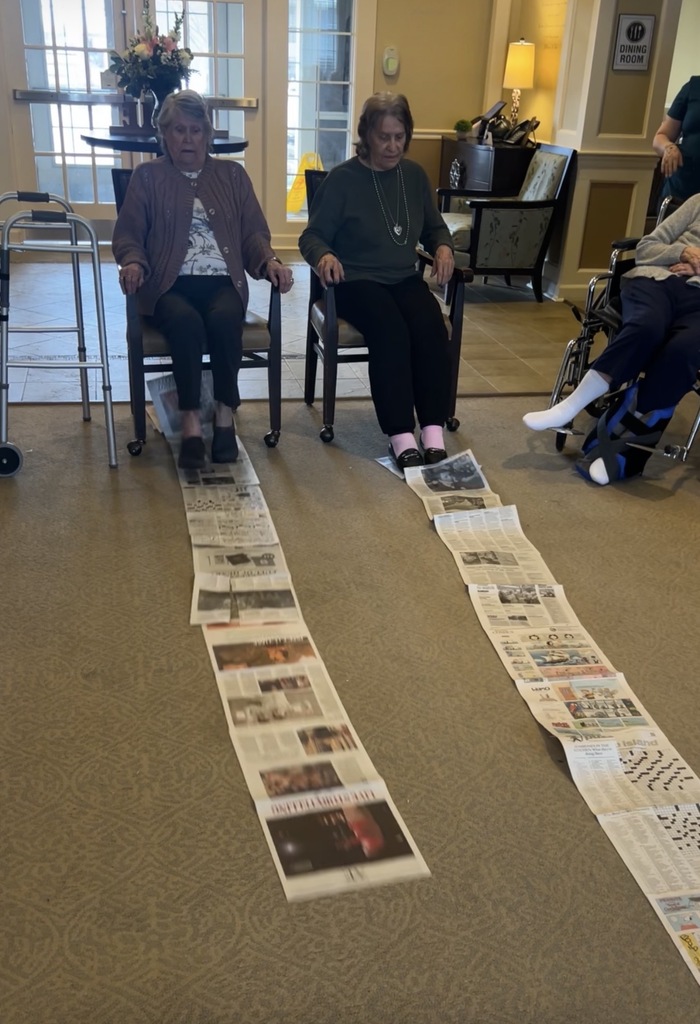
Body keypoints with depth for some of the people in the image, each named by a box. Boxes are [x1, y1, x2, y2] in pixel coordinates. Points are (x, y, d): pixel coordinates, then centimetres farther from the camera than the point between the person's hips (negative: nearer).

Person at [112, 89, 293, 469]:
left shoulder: (232, 174, 19)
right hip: (170, 283, -1)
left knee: (224, 317, -34)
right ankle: (191, 419, -29)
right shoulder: (147, 176, 14)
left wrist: (270, 260, -11)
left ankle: (225, 412, -21)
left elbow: (254, 231, 12)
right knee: (185, 321, -36)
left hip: (222, 281, 1)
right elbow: (127, 234, 7)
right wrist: (133, 263, -17)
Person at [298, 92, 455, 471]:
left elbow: (433, 226, 22)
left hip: (404, 279, 4)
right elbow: (312, 236, -3)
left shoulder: (415, 175, 12)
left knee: (431, 329, -28)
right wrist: (324, 256, -27)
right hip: (355, 281, -4)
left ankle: (433, 435, -28)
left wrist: (442, 247, -2)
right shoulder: (342, 179, -3)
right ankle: (401, 439, -33)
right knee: (391, 331, -34)